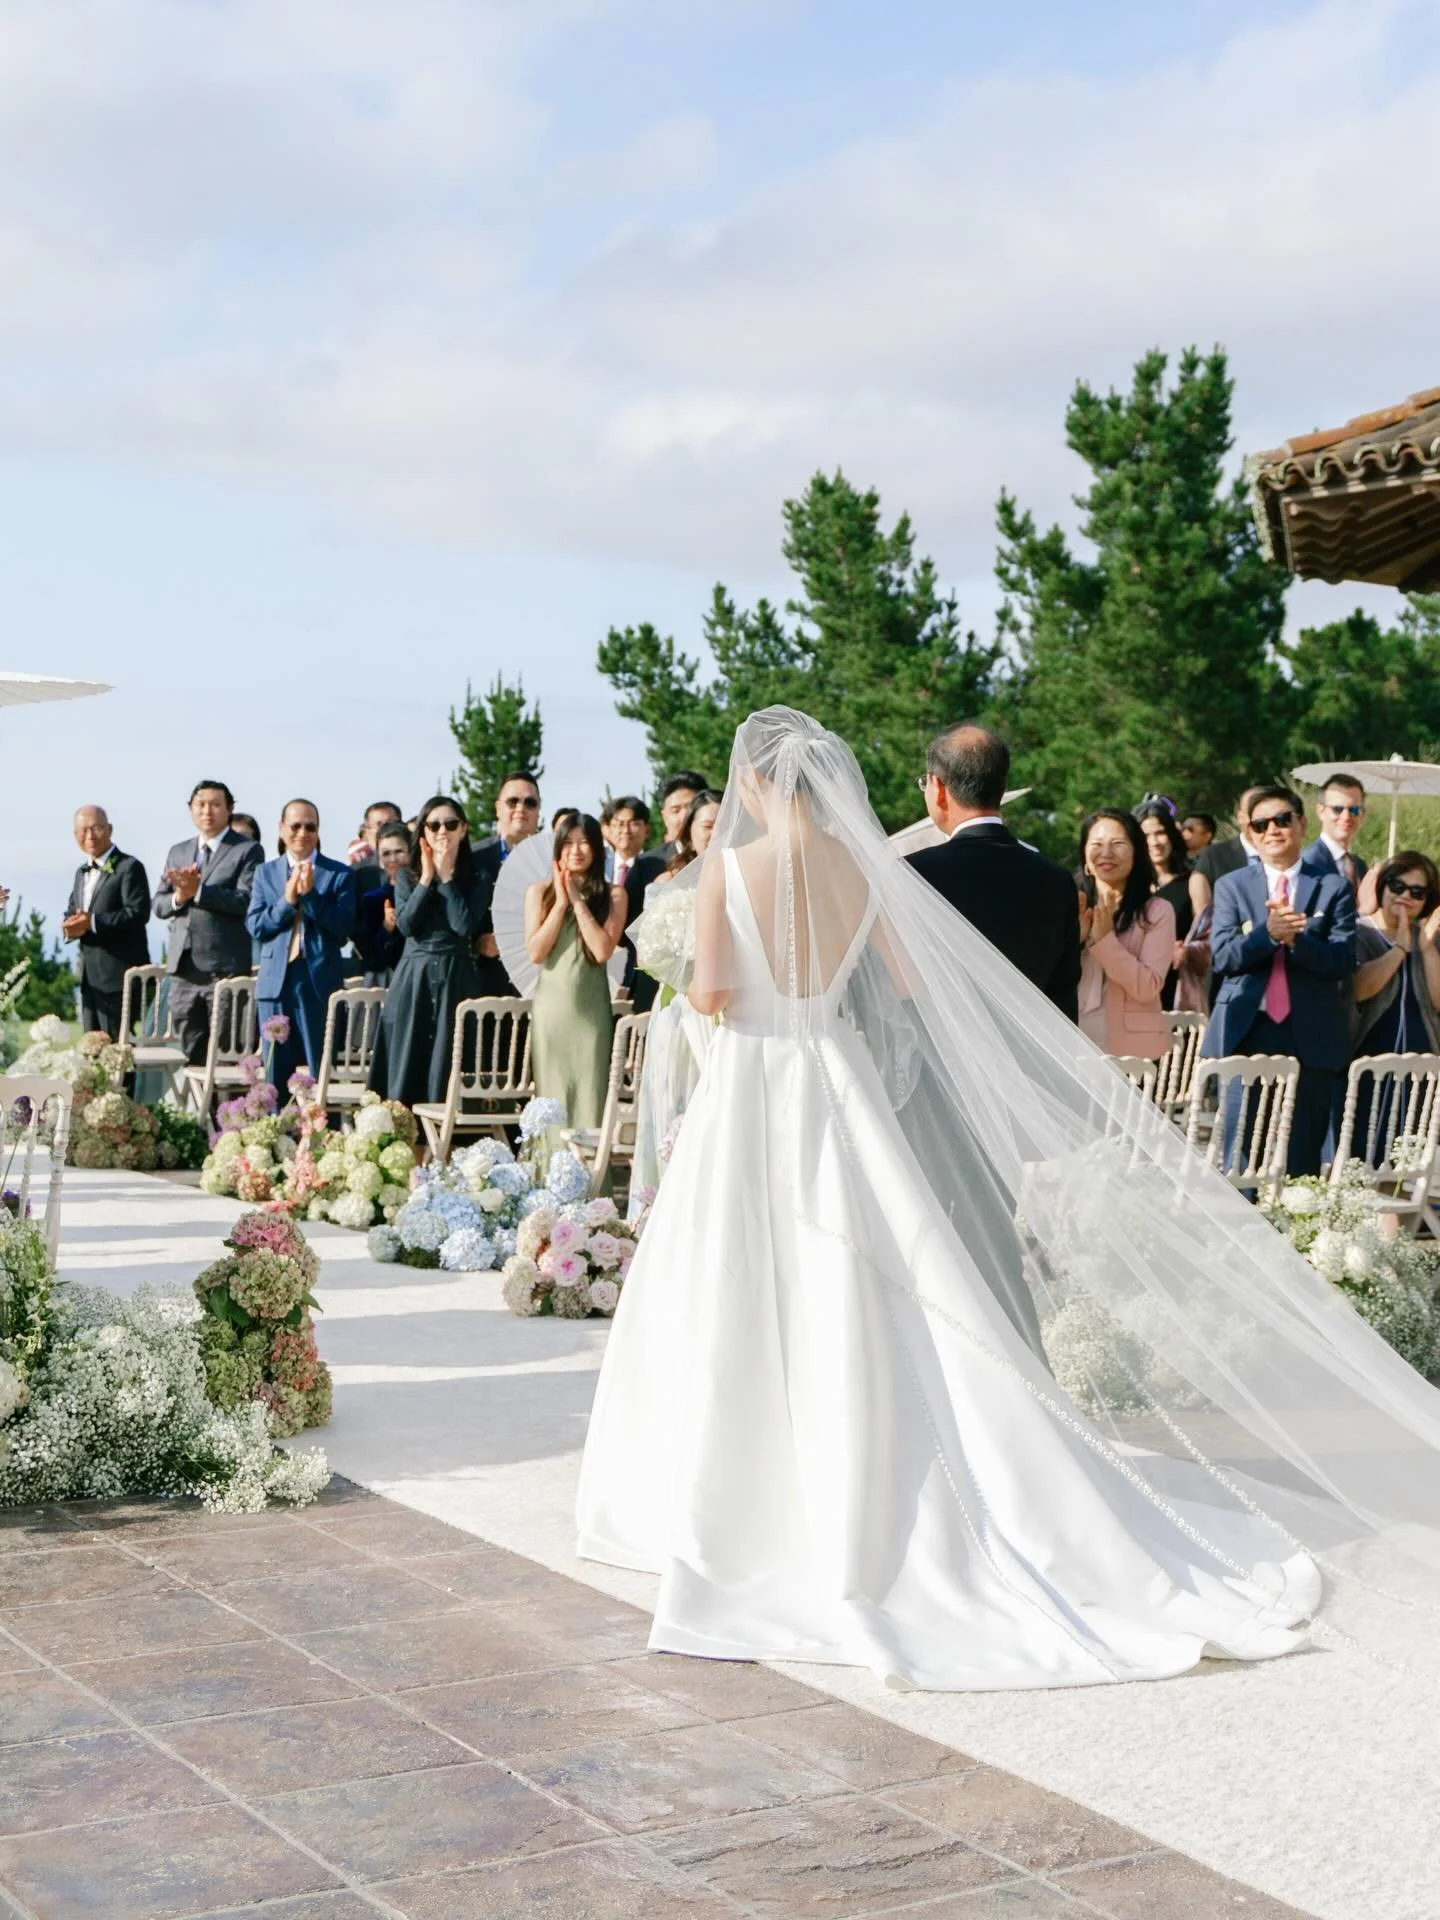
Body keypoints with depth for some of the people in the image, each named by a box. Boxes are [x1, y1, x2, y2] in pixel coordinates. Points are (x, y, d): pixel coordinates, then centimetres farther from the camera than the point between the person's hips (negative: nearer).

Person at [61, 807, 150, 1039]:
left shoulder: (129, 867, -9)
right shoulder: (82, 872, 19)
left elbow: (138, 913, -18)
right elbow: (71, 913, 20)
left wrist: (92, 923, -23)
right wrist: (71, 926, -5)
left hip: (119, 972, -8)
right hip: (89, 974, 8)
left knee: (116, 1043, -8)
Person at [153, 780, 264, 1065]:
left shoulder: (248, 850, -1)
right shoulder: (178, 852, 18)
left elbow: (246, 900, -14)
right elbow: (158, 904, 13)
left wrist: (199, 891, -20)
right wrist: (178, 897, -8)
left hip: (225, 968, -6)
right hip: (183, 967, 6)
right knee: (193, 1055, 9)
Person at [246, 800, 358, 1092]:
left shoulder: (340, 874, 1)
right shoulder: (266, 873, 11)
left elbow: (343, 929, -8)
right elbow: (255, 926, 2)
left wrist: (309, 895, -15)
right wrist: (287, 900, -11)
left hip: (320, 983, -3)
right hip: (276, 982, 3)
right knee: (276, 1076, 8)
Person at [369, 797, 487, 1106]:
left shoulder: (476, 880, 5)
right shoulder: (407, 876, 11)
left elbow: (466, 926, -11)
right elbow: (405, 924, -5)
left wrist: (446, 877, -7)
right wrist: (427, 878, -5)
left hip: (456, 979, -2)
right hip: (413, 979, 2)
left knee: (447, 1071, -4)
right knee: (406, 1068, -1)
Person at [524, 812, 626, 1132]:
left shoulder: (613, 895, 2)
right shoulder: (539, 892, 6)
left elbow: (603, 950, -10)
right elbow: (536, 952, -3)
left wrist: (578, 901, -7)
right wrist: (561, 903, -6)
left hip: (591, 1009, -1)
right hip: (550, 1007, 1)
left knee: (589, 1096, -2)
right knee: (550, 1099, 4)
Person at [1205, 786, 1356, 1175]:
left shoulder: (1332, 888, 7)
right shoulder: (1231, 887, 10)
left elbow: (1343, 961, -2)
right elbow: (1222, 957, -2)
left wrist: (1296, 939, -19)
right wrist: (1268, 934, -20)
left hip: (1311, 1040, 0)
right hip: (1246, 1036, 0)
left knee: (1303, 1157, 2)